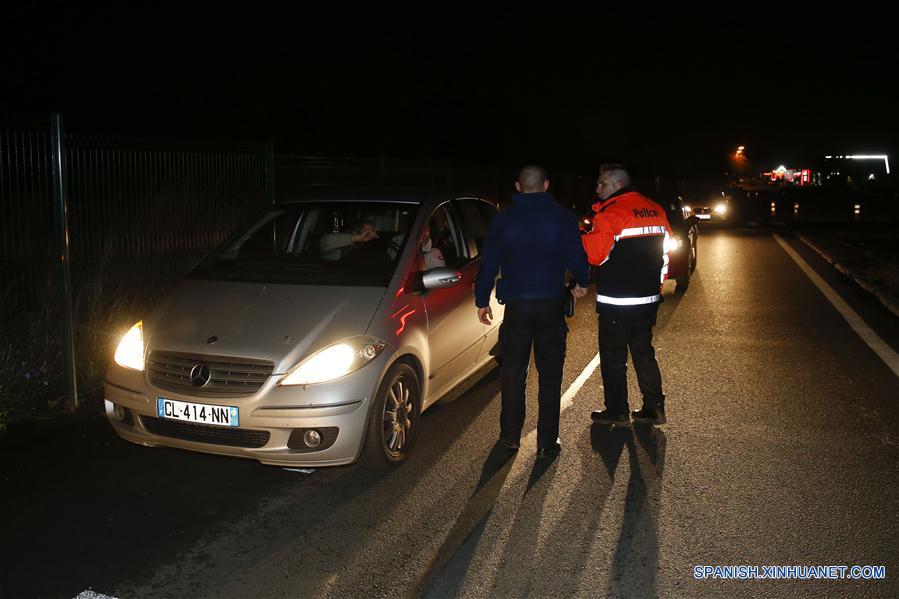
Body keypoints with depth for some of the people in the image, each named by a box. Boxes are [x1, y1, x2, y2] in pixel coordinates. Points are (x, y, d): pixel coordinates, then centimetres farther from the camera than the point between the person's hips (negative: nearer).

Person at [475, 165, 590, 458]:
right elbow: (577, 257, 0)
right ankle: (547, 442, 8)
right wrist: (582, 283, 20)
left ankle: (510, 435, 20)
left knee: (513, 371, 13)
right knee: (550, 374, 6)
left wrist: (482, 301, 12)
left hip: (516, 305, 1)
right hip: (551, 303, -1)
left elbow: (488, 263, 3)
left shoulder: (503, 219, 1)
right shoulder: (562, 217, -2)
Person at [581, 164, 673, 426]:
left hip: (616, 302, -7)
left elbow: (594, 254, -18)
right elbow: (664, 253, 15)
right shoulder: (656, 211, 10)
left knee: (613, 357, 4)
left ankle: (617, 412, 11)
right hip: (648, 298, 7)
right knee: (644, 352, 17)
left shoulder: (611, 213, -15)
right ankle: (654, 407, 19)